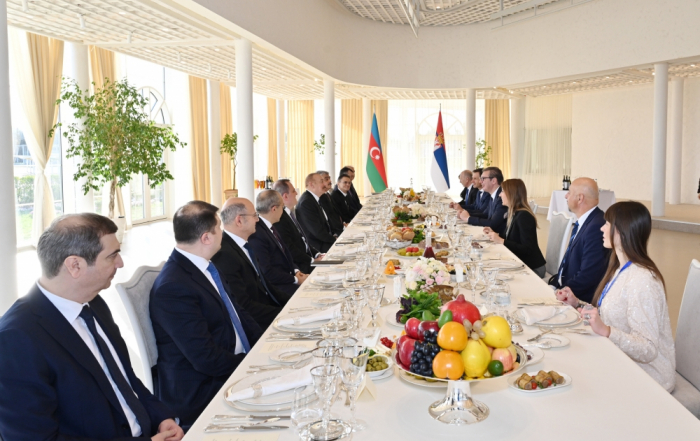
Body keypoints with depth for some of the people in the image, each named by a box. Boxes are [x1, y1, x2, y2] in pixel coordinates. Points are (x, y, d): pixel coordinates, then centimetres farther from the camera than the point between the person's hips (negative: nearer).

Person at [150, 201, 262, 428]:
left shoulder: (205, 267, 5)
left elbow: (236, 312, 11)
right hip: (201, 394, -9)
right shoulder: (173, 288, -23)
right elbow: (206, 358, -24)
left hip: (237, 365, 9)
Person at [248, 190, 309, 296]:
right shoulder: (256, 234, -21)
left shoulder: (270, 227, 8)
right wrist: (295, 279, -15)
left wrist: (295, 271, 1)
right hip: (275, 287, -9)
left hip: (287, 277, 9)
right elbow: (266, 272, -21)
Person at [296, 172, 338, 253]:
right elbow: (317, 230, -21)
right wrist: (334, 239, -10)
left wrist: (333, 235, 1)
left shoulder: (314, 199, 12)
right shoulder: (306, 202, -19)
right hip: (315, 246, -9)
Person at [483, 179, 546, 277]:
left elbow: (527, 249, -24)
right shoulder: (513, 213, 6)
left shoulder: (523, 216, -21)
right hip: (520, 263, 8)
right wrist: (495, 234, 0)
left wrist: (501, 241, -24)